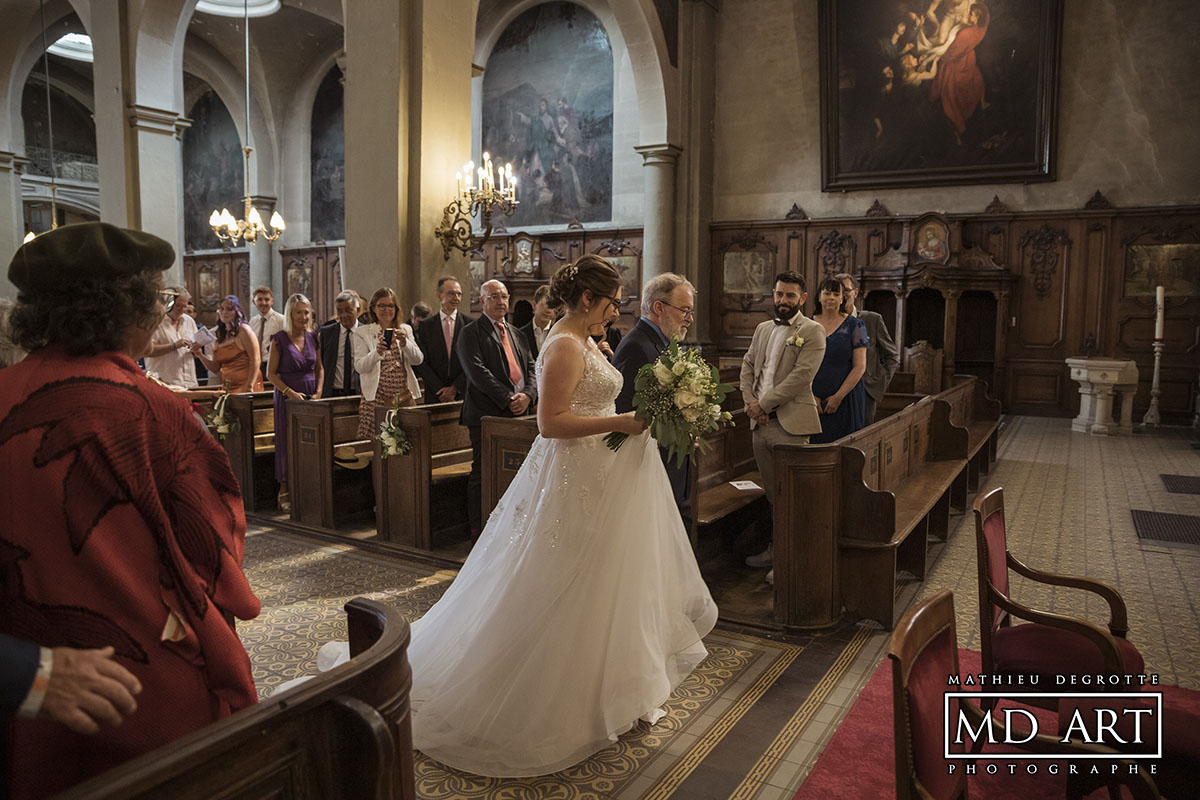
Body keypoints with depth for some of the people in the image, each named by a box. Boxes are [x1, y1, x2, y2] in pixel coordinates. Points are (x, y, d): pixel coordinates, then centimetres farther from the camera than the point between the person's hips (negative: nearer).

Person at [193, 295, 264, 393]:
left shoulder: (243, 330, -4)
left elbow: (255, 361, -12)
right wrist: (200, 355, 2)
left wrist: (249, 387, -19)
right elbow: (216, 368, 17)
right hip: (227, 389, 6)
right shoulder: (219, 337, 15)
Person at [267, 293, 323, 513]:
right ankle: (285, 491, 10)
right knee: (287, 442, 0)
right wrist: (290, 392, -15)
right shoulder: (280, 339, -6)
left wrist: (318, 392, 1)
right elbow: (271, 373, -6)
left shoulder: (313, 337, 7)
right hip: (287, 396, -4)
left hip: (310, 394, 4)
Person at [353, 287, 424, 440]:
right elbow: (360, 367, -6)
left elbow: (418, 360, 1)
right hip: (376, 398, -2)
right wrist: (377, 352, -23)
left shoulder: (405, 330, 12)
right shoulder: (362, 332, 4)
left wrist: (404, 342, -17)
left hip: (405, 397, 2)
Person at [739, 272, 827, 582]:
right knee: (772, 493, 15)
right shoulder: (763, 329, 18)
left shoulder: (812, 331, -4)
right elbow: (747, 365, 18)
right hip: (761, 423, 6)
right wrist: (750, 400, 0)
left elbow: (801, 376, -14)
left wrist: (764, 404, -13)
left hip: (790, 423, -6)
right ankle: (776, 549, 27)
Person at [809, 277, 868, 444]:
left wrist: (838, 397, -11)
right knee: (814, 445, 1)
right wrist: (810, 396, -7)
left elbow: (860, 367, -5)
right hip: (813, 400, 2)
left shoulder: (854, 325, 1)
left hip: (845, 399, -2)